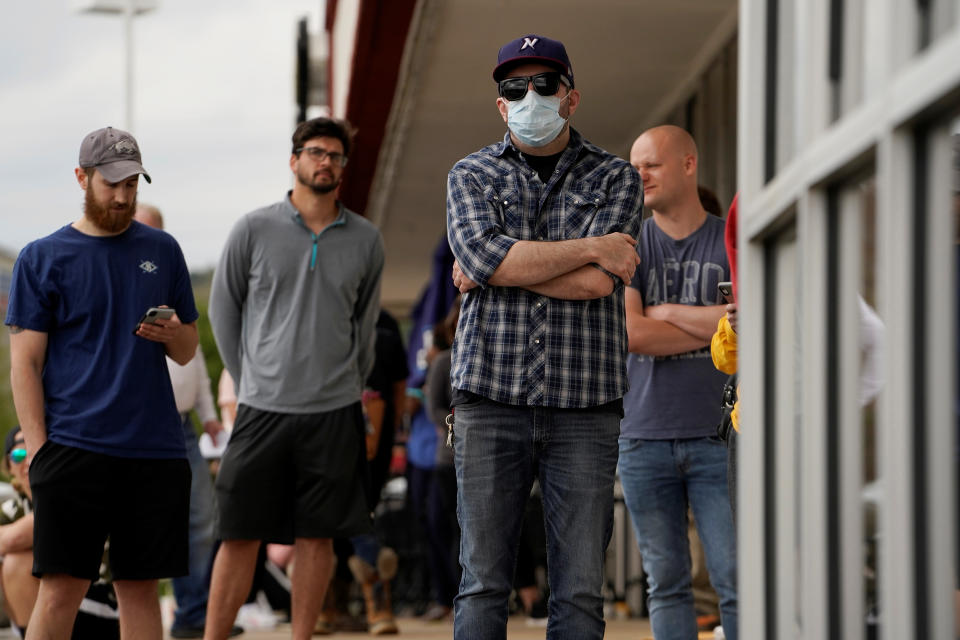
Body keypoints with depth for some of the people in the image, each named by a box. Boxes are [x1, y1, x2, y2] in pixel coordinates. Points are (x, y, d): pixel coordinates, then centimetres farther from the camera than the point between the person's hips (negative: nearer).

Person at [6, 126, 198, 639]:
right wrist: (38, 451, -9)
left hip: (154, 448, 3)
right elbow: (25, 363, 0)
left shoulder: (161, 251, 14)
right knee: (60, 590, -7)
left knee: (140, 587, 5)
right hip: (74, 449, -3)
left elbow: (189, 351, 18)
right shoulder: (42, 258, 4)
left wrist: (172, 335, -7)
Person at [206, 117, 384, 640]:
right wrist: (248, 380, 10)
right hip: (263, 408, -1)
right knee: (239, 536, -1)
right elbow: (223, 309, 10)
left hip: (334, 412, 2)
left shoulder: (365, 241, 6)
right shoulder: (254, 230, 1)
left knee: (317, 537, 3)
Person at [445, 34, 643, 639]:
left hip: (585, 406, 0)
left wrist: (495, 268, -4)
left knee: (580, 589, -1)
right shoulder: (472, 175, 11)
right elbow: (480, 255, -10)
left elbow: (599, 282, -7)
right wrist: (589, 248, -8)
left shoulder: (615, 177, 9)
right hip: (490, 401, 0)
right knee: (484, 583, -1)